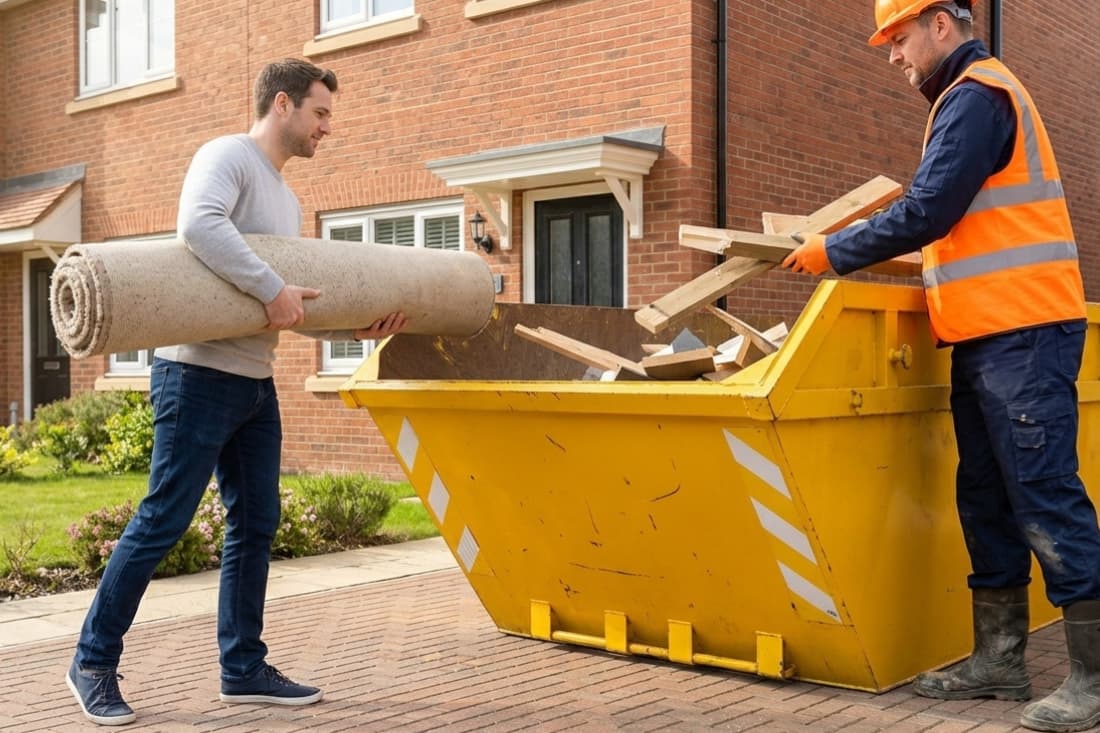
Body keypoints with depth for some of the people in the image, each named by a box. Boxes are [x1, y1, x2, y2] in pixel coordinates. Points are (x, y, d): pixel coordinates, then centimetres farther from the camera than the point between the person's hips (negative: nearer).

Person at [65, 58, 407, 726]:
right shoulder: (227, 157, -7)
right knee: (162, 523, -3)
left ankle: (244, 668, 20)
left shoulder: (288, 200, 20)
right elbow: (199, 225, -29)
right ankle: (94, 662, 12)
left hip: (257, 383, 9)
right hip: (201, 376, -9)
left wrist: (357, 329, 7)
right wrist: (272, 289, -29)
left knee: (257, 525, 10)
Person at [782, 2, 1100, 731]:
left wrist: (834, 251, -7)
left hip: (1020, 333, -10)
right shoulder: (970, 97, 22)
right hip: (990, 334, 10)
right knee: (987, 497, 10)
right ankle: (1000, 657, 17)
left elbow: (929, 210, -16)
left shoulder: (975, 95, -10)